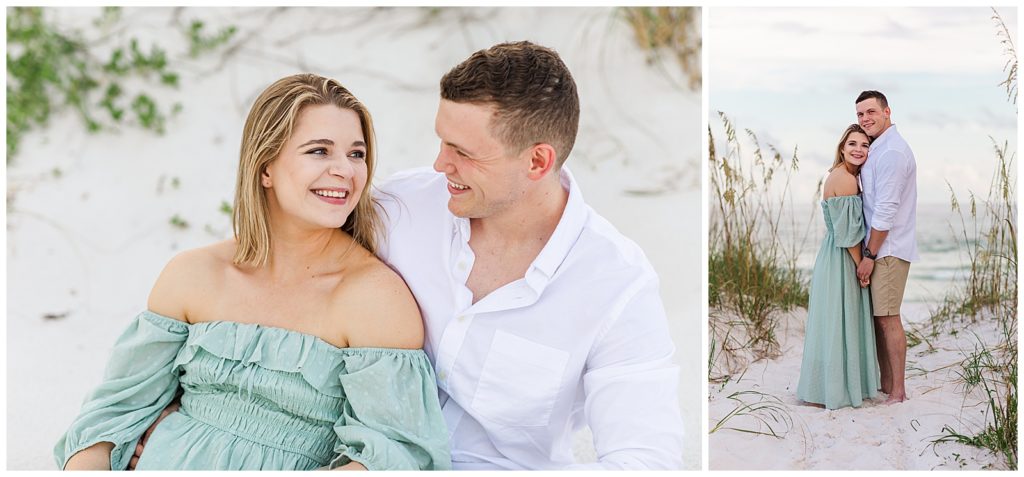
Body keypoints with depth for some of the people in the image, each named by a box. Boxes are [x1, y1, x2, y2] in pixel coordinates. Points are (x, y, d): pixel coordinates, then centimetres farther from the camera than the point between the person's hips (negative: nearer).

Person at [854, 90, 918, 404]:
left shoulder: (891, 152, -15)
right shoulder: (878, 149, 16)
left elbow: (886, 210, -19)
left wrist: (869, 255, -16)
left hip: (888, 249, -10)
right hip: (880, 246, 10)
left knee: (887, 318, -7)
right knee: (879, 317, 12)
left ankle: (898, 392, -1)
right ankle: (886, 384, 19)